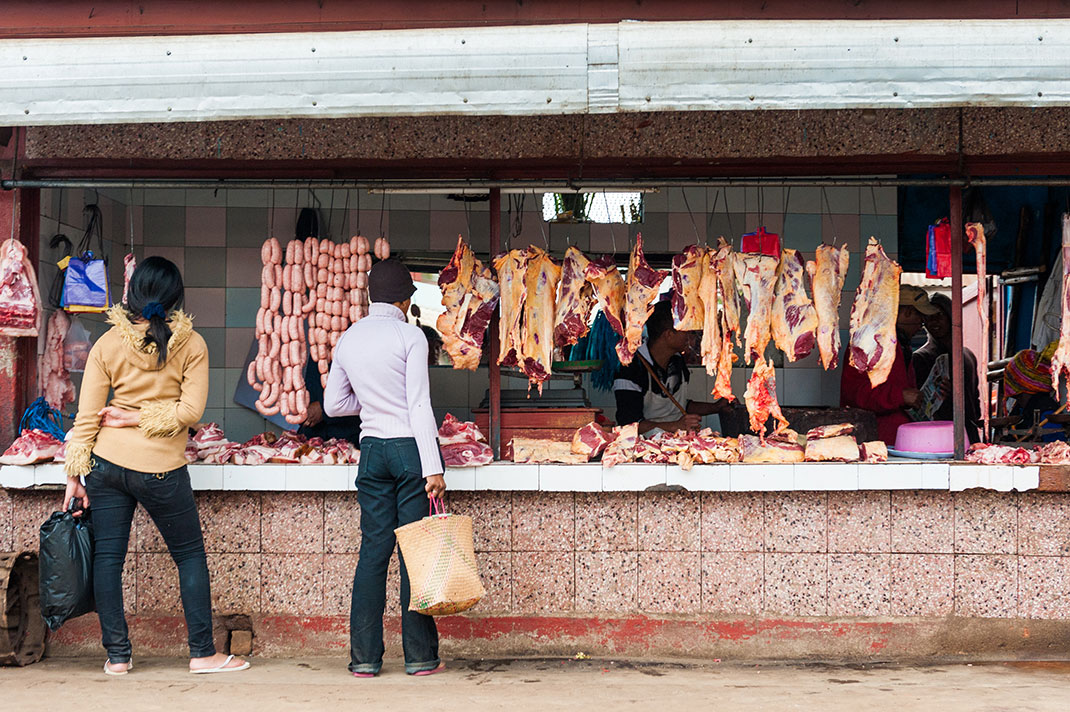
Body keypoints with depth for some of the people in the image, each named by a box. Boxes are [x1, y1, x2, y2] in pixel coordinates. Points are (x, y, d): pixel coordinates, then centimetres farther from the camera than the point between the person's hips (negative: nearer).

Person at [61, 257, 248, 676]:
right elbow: (190, 410, -9)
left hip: (107, 462, 2)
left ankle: (117, 656, 12)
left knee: (107, 557, 9)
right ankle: (203, 653, 12)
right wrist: (140, 419, -2)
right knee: (190, 555, 11)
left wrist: (76, 471, 4)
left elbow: (86, 416, 0)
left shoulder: (108, 344, 2)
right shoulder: (192, 345, -2)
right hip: (161, 468, -2)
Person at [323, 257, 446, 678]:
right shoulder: (409, 335, -7)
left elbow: (332, 405, 15)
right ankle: (420, 656, 5)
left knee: (373, 549, 7)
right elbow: (419, 406, -13)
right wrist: (433, 468, -14)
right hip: (411, 445, -5)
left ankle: (364, 657, 7)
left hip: (372, 449, 5)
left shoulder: (348, 339, 9)